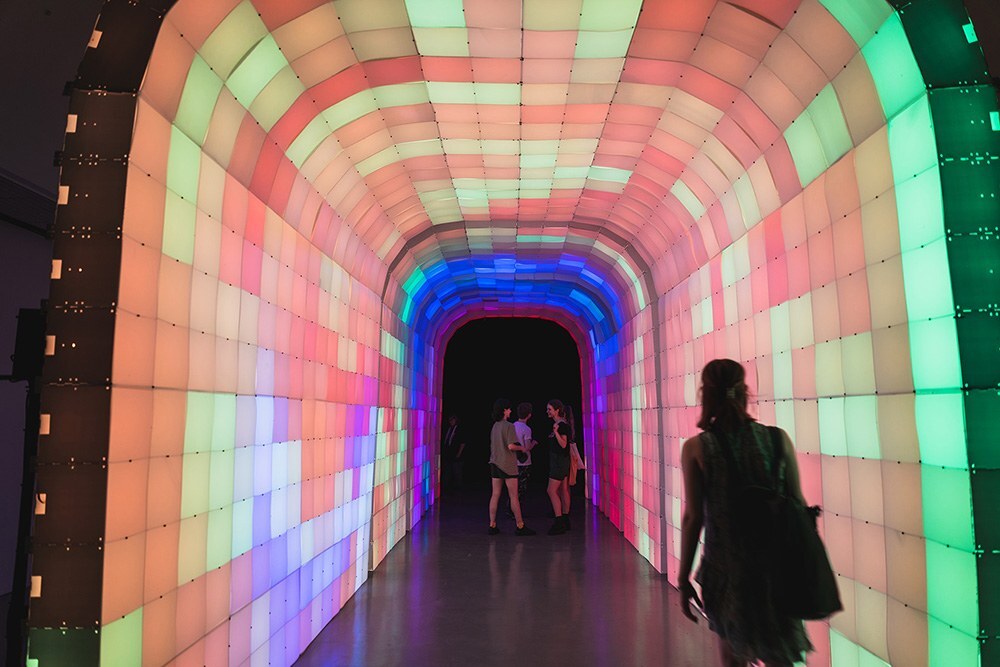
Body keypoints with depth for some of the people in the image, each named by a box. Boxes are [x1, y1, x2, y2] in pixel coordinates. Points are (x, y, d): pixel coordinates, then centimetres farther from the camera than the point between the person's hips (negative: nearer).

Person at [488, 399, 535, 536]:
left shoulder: (495, 426, 9)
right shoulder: (509, 426, -13)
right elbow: (511, 446, -21)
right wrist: (521, 448, -3)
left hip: (495, 464, 7)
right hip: (507, 465, -7)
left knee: (495, 495, 8)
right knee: (514, 496, 0)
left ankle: (492, 525, 10)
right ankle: (520, 526, 6)